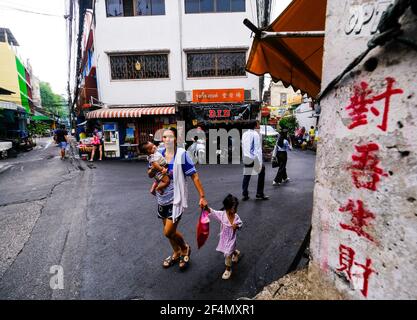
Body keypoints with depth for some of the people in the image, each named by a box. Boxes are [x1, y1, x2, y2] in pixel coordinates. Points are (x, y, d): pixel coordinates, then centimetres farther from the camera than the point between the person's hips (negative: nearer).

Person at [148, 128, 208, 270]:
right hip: (162, 198, 6)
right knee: (169, 230, 20)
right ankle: (176, 253, 47)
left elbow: (194, 176, -14)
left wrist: (202, 196, -16)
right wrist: (152, 170, -15)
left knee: (168, 232, -4)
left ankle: (185, 248, 28)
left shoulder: (181, 154, -16)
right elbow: (150, 174, 9)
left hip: (176, 198, -5)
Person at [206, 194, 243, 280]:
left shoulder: (236, 216, -16)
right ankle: (236, 253, 61)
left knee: (227, 254, 1)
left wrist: (237, 226, -22)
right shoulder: (221, 214, -22)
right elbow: (212, 212, -33)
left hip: (231, 238, -1)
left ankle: (228, 269, 28)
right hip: (223, 237, 2)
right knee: (230, 250, 25)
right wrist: (206, 208, -52)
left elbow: (240, 223, 1)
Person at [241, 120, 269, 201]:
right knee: (261, 173, 12)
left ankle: (245, 194, 12)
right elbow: (258, 149, -16)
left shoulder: (244, 134, 6)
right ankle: (259, 193, 16)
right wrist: (260, 162, -15)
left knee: (246, 176, 10)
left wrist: (244, 158, 17)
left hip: (247, 158, 6)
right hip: (255, 158, -5)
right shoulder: (255, 134, -13)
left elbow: (243, 147, 10)